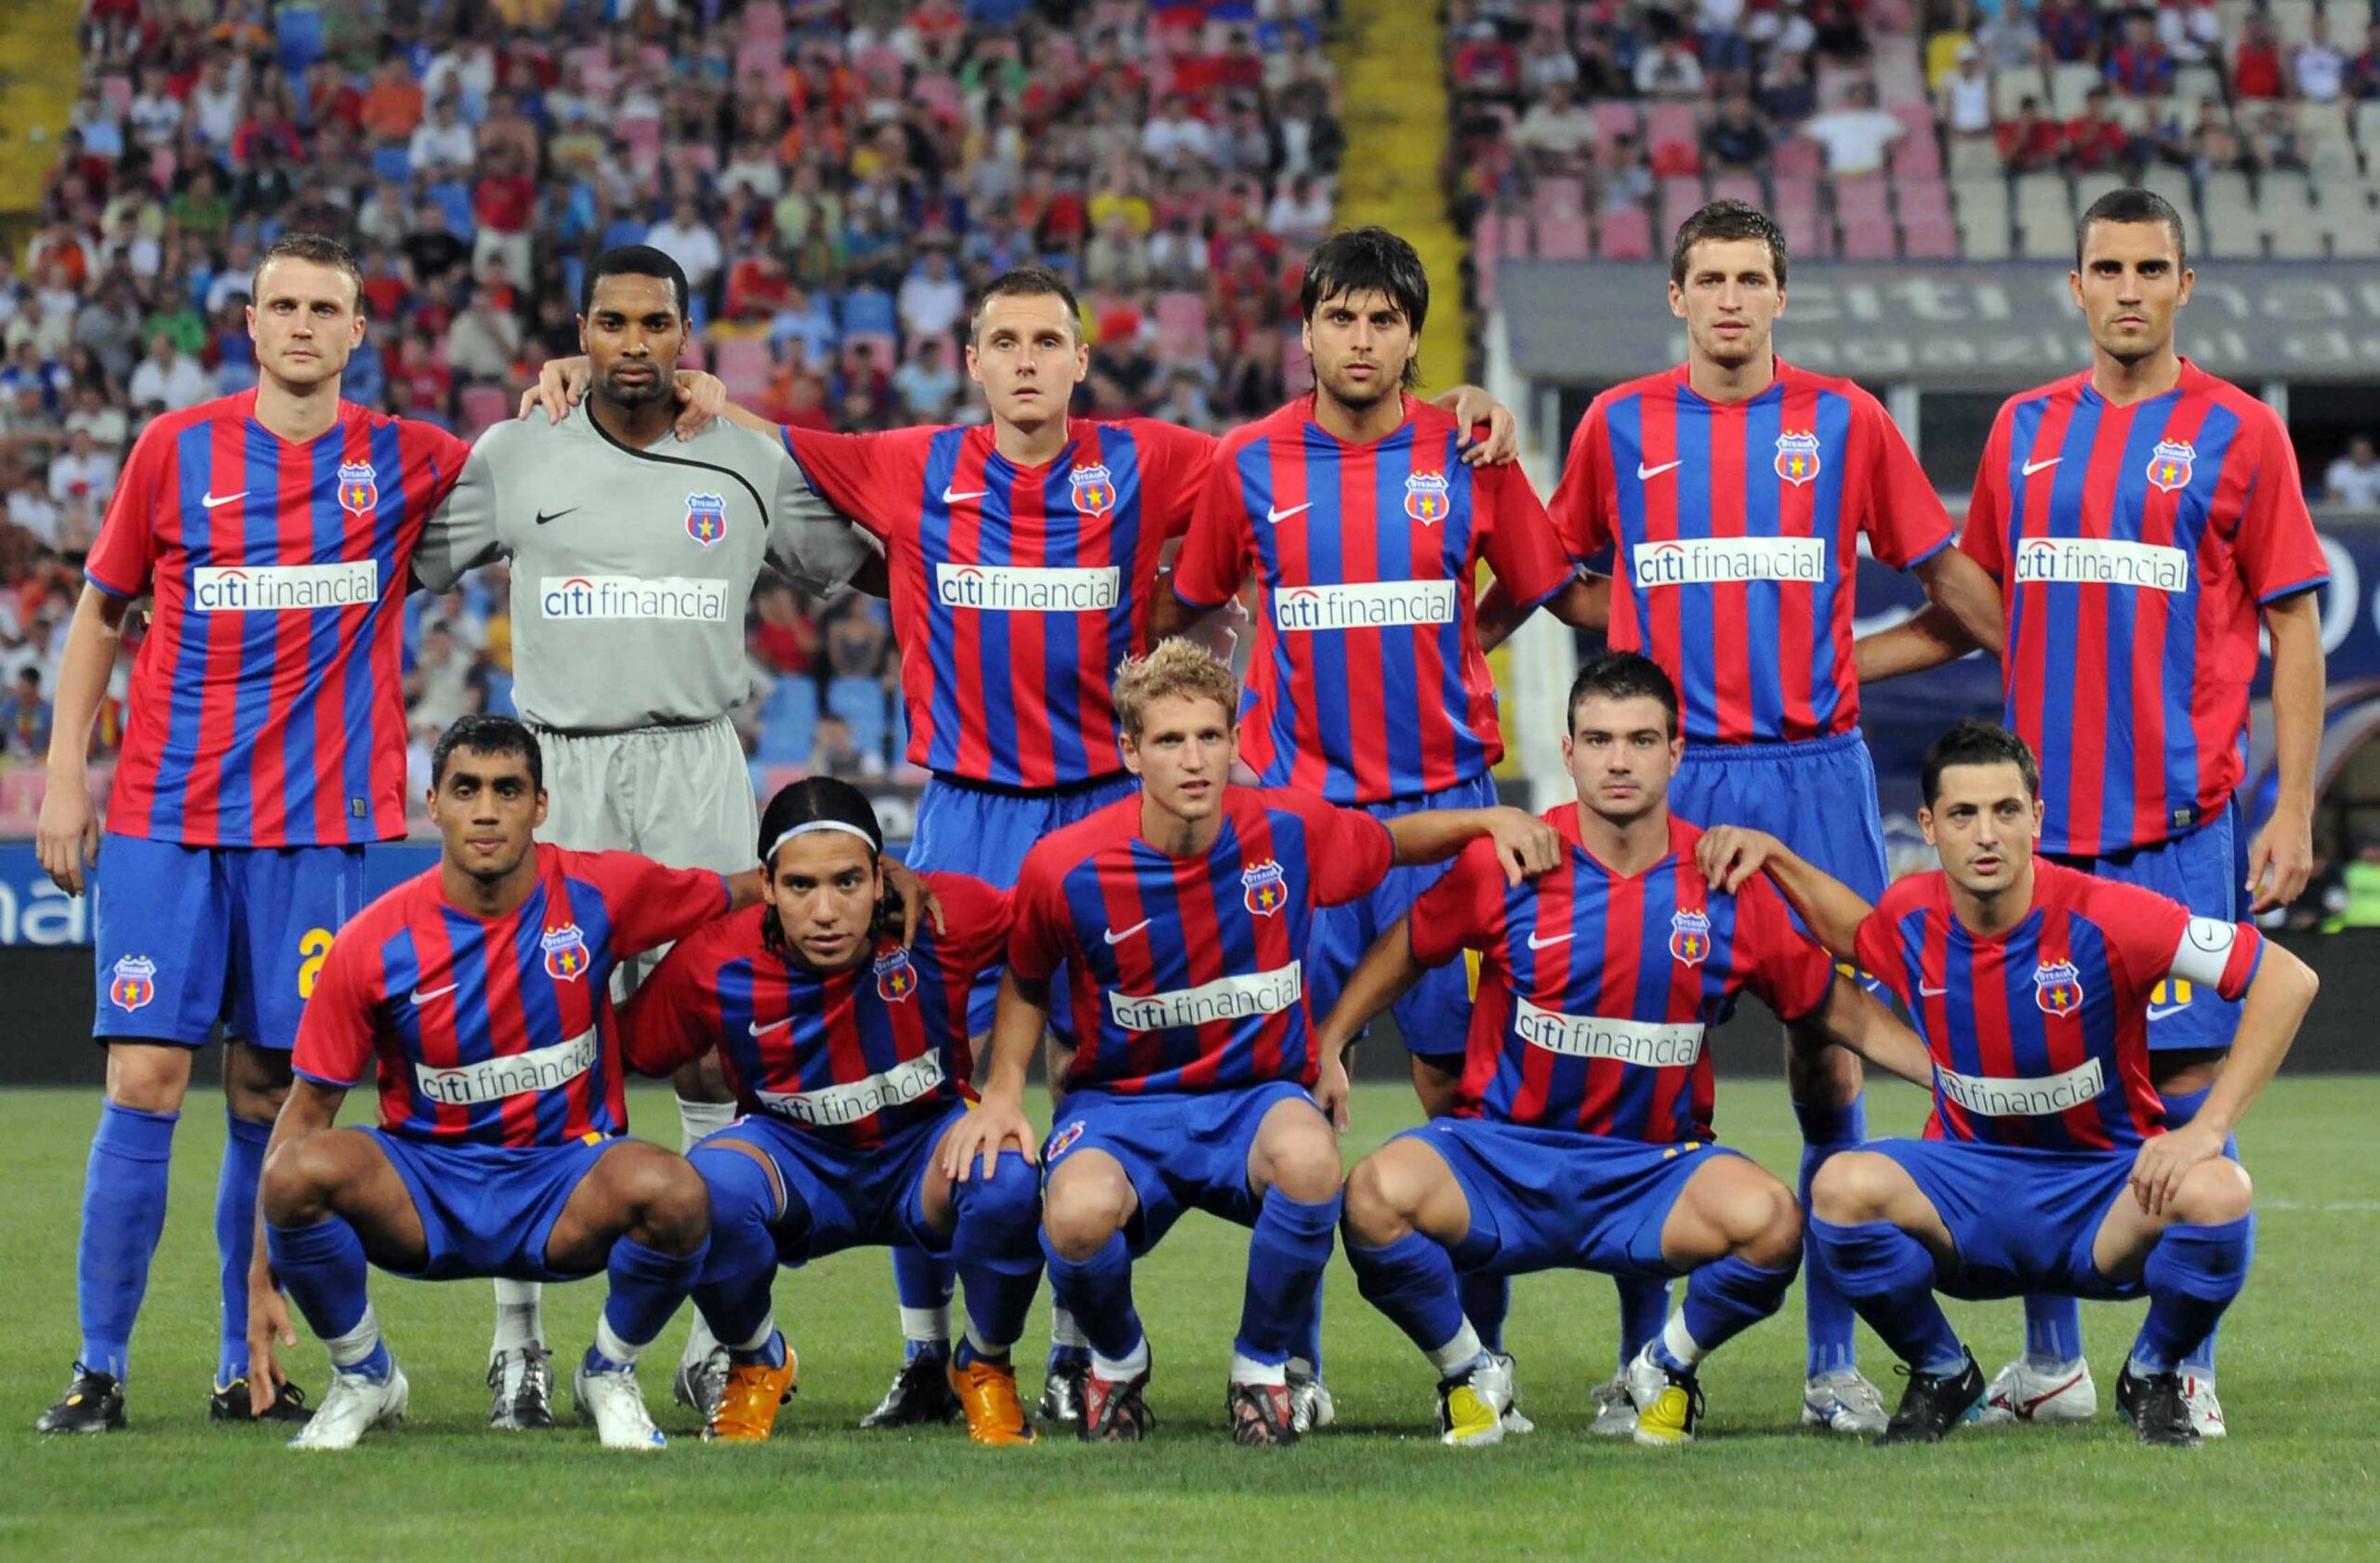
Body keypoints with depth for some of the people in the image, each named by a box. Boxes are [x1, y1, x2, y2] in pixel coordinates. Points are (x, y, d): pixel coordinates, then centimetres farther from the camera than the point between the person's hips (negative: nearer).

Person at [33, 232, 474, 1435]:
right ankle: (99, 1365, -1)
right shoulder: (174, 451, 4)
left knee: (270, 1098, 3)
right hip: (167, 819, -1)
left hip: (317, 826, 1)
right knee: (146, 1080, -7)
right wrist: (65, 772, 6)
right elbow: (100, 613, 12)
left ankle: (248, 1370, 12)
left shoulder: (405, 464, 5)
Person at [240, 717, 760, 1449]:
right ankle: (364, 1377, -2)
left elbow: (745, 894, 11)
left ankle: (609, 1373, -1)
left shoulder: (600, 894, -7)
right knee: (297, 1171, -31)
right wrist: (263, 1277, -8)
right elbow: (309, 1106, -3)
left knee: (675, 1194, -34)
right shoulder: (374, 944, -10)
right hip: (423, 1189, 0)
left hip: (566, 1181, 0)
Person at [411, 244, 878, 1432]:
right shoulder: (513, 458, 7)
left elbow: (856, 565, 19)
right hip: (559, 771, 0)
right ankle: (518, 1343, 4)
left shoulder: (751, 464, 8)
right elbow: (399, 568, 14)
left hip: (697, 769, 0)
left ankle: (718, 1336, 5)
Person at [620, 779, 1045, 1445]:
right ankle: (756, 1365, -1)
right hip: (794, 1154, 0)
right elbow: (626, 1054, -5)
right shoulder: (712, 965, -20)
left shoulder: (943, 917, -22)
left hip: (924, 1146, 0)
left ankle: (985, 1367, -1)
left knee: (1006, 1177, -34)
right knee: (710, 1182, -35)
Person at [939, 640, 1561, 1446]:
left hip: (1259, 1095, 1)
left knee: (1308, 1158, -38)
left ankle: (1262, 1366, -7)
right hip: (1121, 1106, -1)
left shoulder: (1291, 830, -7)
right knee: (1080, 1215, -37)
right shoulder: (1067, 867, -11)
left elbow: (1392, 842, 16)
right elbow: (1026, 983, 10)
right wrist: (1003, 1092, -3)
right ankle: (1118, 1361, 3)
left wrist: (1492, 820, -1)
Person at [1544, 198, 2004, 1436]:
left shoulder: (1846, 424, 6)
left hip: (1815, 775, 0)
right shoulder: (1618, 426, 7)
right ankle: (1642, 1362, 6)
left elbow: (1943, 571, 13)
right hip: (1666, 779, 0)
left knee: (1828, 1061, -2)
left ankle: (1833, 1364, 5)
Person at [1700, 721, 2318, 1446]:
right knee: (1843, 1186, -29)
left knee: (2217, 1193, -35)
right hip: (1969, 1183, 2)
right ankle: (1941, 1377, 0)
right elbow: (1857, 933, 23)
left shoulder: (2099, 917, -20)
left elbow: (2288, 979, -19)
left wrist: (2208, 1128, -25)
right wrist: (1772, 855, 8)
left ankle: (2153, 1378, -2)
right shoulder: (1910, 917, -6)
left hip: (2106, 1189, -2)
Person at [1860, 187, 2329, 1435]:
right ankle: (2050, 1365, 14)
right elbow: (1973, 614, 20)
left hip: (2181, 819, -4)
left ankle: (2185, 1369, 3)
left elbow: (2293, 627, 1)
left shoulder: (2238, 433, 1)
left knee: (2183, 1084, -4)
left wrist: (2292, 812, -5)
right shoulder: (2025, 430, 12)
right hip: (2041, 816, 4)